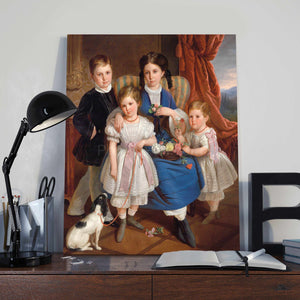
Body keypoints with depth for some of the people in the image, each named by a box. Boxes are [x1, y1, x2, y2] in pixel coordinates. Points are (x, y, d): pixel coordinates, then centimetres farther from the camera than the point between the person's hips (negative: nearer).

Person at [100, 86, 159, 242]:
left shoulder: (144, 123, -8)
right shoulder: (116, 124, -15)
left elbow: (154, 139, 6)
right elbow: (112, 146, -11)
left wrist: (144, 141, -16)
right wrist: (113, 167, -12)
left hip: (139, 160, 3)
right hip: (122, 160, -2)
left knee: (139, 192, 16)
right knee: (121, 192, 8)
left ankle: (131, 217, 39)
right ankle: (122, 222, 29)